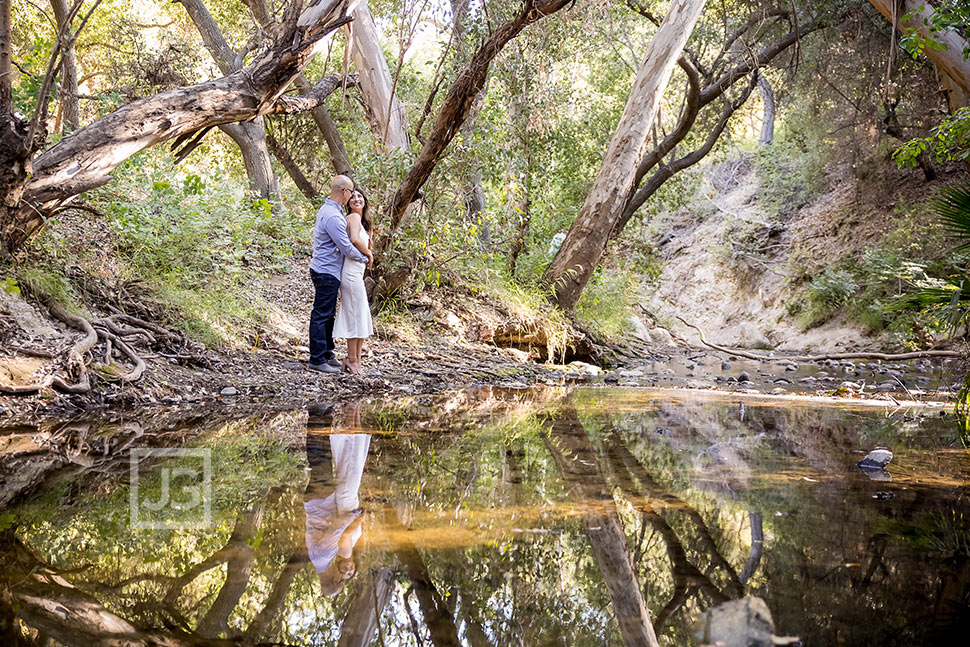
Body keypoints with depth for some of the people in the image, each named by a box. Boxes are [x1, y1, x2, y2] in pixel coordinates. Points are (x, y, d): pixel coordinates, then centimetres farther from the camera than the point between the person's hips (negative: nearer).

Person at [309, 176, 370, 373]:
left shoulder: (327, 209, 13)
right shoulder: (333, 216, -22)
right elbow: (346, 248, -20)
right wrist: (365, 258, -4)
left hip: (324, 270, 11)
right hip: (327, 272, -11)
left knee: (328, 314, 17)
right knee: (321, 315, -6)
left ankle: (327, 354, 26)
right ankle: (317, 360, -2)